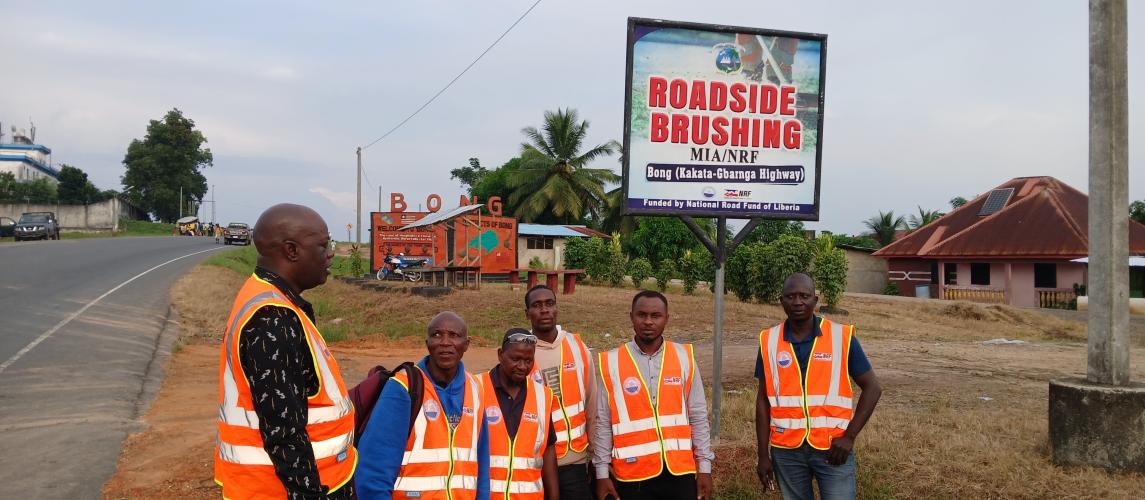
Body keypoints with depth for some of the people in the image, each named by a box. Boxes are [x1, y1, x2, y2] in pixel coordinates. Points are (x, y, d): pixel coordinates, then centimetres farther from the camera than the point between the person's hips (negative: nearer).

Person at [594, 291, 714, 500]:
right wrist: (602, 473, 0)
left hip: (680, 471, 1)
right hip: (633, 474, -1)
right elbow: (603, 423, 0)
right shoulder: (611, 363, -3)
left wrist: (704, 466, 3)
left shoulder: (684, 357, 1)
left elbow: (698, 416, 5)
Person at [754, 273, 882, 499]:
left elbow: (872, 388, 0)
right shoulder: (769, 341, 0)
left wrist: (849, 436, -8)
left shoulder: (842, 337, -5)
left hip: (833, 447, -2)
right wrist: (763, 455, 2)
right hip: (786, 450, 2)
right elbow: (763, 400, 5)